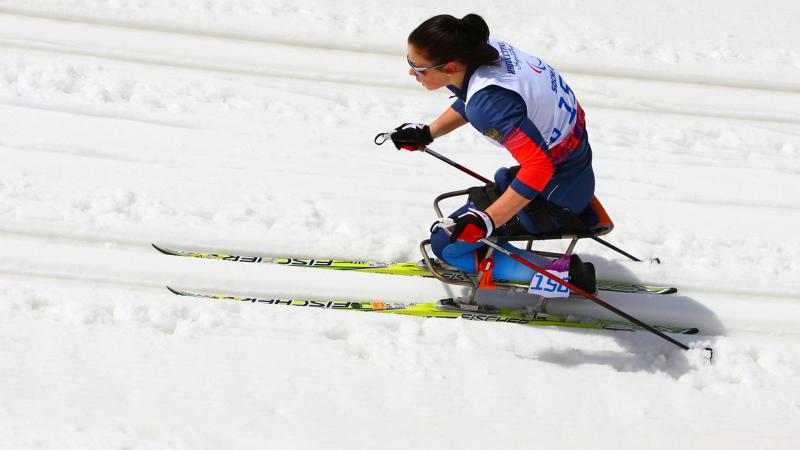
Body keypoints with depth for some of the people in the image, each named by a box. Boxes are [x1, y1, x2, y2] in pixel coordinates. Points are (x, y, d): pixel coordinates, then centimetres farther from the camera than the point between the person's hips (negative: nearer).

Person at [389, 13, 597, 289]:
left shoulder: (489, 103, -36)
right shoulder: (485, 48, -10)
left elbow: (539, 166, -35)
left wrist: (487, 221, -35)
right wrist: (427, 133, 6)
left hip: (557, 193, -9)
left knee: (447, 243, -3)